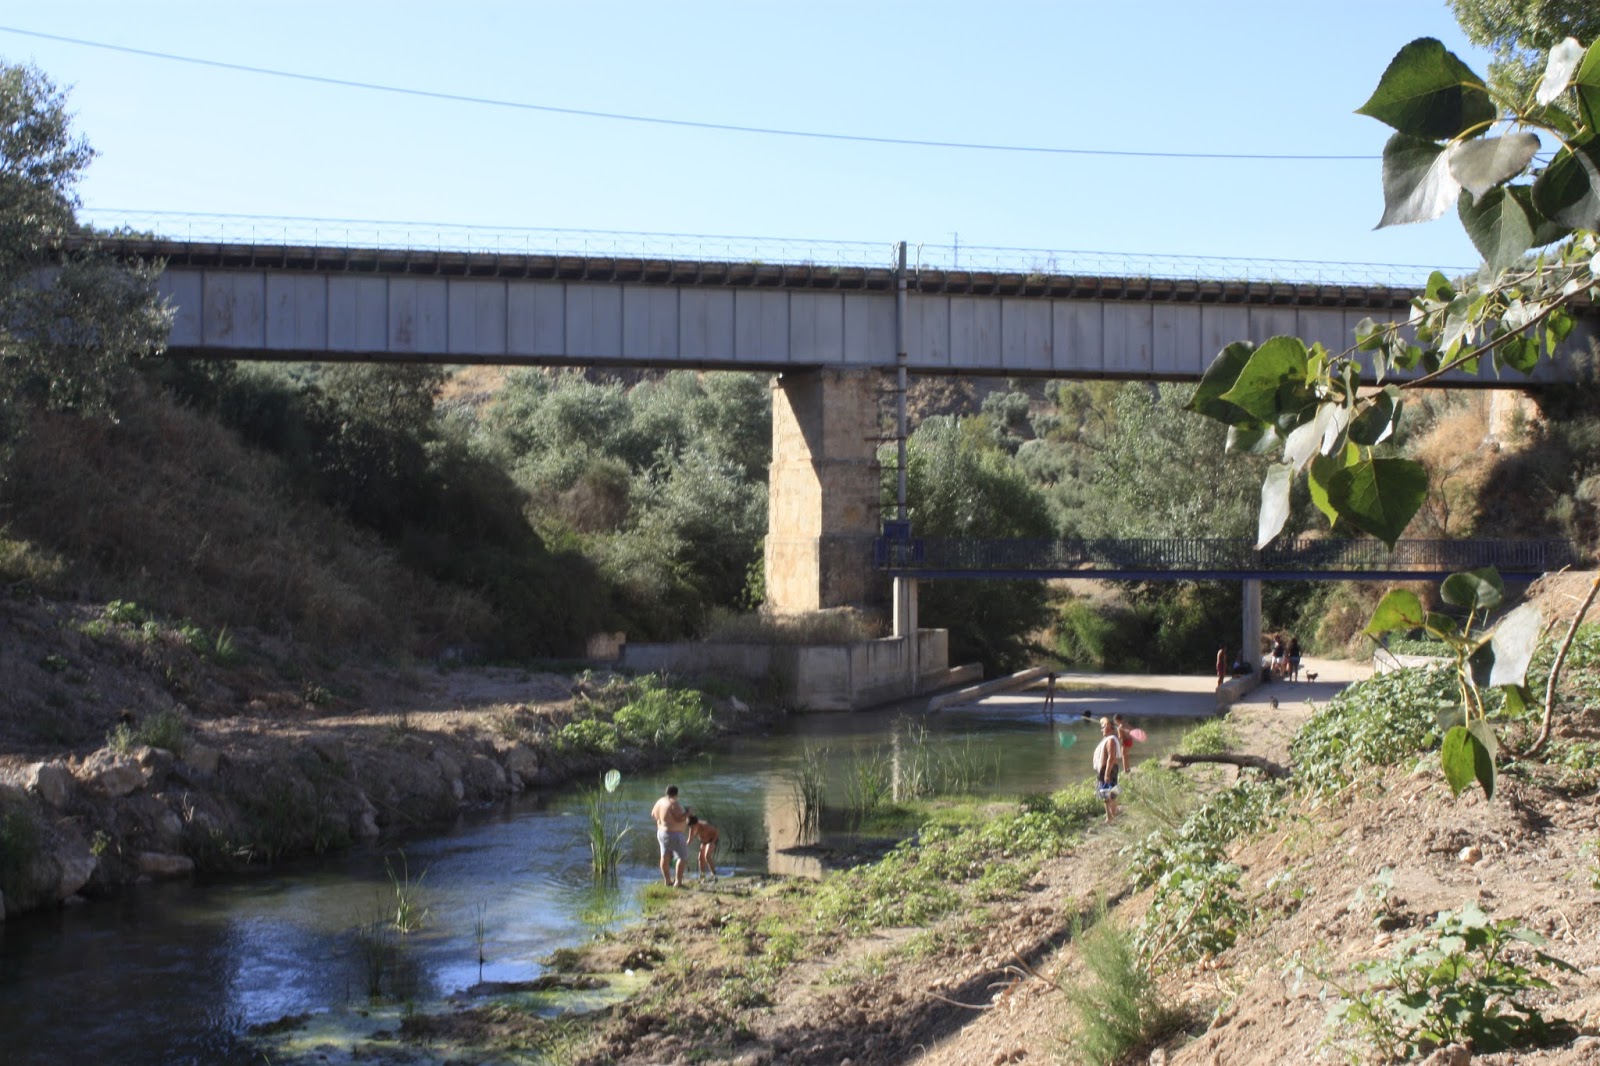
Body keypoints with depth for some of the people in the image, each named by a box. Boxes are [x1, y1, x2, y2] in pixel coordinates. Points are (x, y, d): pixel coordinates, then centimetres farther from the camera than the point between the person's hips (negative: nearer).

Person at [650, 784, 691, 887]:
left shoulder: (660, 801, 4)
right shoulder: (674, 804, -22)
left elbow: (653, 814, 16)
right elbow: (680, 818, -25)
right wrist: (687, 813, -8)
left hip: (662, 832, 9)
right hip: (675, 835, -9)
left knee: (665, 857, 14)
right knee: (683, 857, -2)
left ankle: (667, 880, 21)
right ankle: (678, 882, -8)